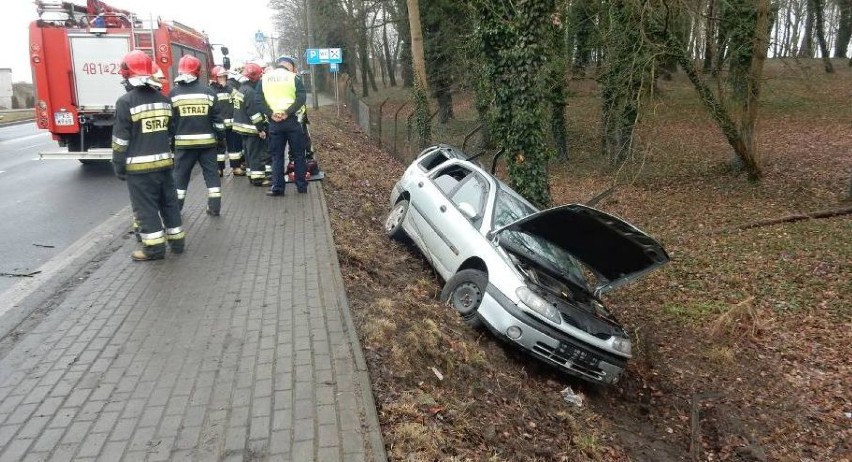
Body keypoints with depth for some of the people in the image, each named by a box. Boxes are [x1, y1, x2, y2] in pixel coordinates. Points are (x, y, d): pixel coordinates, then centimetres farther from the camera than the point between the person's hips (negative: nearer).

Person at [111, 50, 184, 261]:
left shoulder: (126, 102, -11)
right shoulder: (163, 99, 7)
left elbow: (121, 139, -11)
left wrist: (119, 166, -3)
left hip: (139, 166, -6)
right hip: (164, 161, 6)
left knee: (145, 207, 2)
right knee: (169, 201, 14)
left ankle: (154, 247, 5)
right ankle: (176, 240, 21)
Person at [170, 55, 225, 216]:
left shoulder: (174, 93, -2)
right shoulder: (208, 91, 0)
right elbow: (217, 117, 0)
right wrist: (221, 136, 9)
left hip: (184, 142, 0)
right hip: (207, 141, 1)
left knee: (180, 175, 9)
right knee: (211, 172, 8)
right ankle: (215, 207, 8)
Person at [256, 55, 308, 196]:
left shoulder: (265, 78, 8)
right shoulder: (294, 77, -1)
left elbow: (259, 99, -1)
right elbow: (301, 98, -14)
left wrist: (270, 113, -7)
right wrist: (288, 112, -15)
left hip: (274, 122, 2)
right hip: (292, 121, -2)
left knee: (276, 155, 10)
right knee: (298, 154, 9)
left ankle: (277, 187, 6)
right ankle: (301, 185, 13)